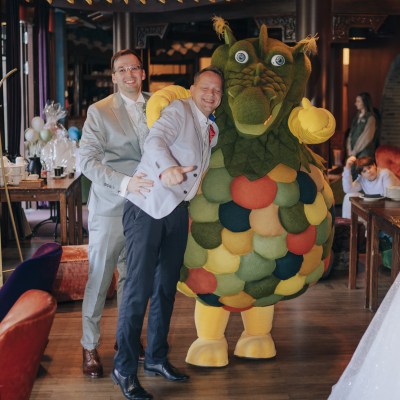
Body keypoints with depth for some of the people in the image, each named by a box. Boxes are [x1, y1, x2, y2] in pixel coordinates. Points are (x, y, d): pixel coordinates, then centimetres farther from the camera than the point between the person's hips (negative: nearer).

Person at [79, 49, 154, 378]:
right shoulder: (99, 112, -4)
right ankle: (90, 346, 17)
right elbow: (88, 160, -11)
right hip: (110, 208, -3)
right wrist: (124, 183, -24)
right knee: (99, 278, 3)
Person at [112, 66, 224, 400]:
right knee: (140, 288, -9)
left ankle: (157, 358, 27)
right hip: (147, 207, -8)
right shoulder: (179, 110, -11)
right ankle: (125, 369, 1)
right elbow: (156, 140, -31)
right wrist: (168, 168, -50)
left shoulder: (213, 130, 13)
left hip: (177, 210, 8)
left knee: (167, 286, 13)